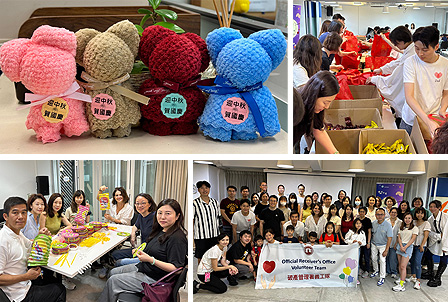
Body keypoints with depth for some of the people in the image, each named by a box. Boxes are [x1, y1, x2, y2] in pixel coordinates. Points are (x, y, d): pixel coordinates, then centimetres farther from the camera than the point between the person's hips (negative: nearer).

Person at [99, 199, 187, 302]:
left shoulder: (177, 238, -25)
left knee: (113, 281, -6)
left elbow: (175, 268, -28)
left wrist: (151, 260, -32)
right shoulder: (161, 231, 5)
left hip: (154, 278, -10)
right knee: (113, 272, 15)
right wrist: (140, 251, 4)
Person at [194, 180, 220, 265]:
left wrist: (218, 234, 14)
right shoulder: (195, 203, -7)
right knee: (201, 258, 5)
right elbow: (191, 221, -6)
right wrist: (192, 238, -9)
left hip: (214, 235, 4)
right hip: (200, 236, -4)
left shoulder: (215, 202, 9)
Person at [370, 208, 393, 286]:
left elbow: (389, 238, -21)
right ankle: (376, 271, 42)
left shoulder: (388, 225, -23)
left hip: (383, 245, -4)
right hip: (374, 244, 5)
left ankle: (382, 277, 4)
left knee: (382, 260, -8)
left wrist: (386, 250, -23)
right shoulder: (373, 223, -10)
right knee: (374, 259, 17)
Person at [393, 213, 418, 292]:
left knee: (403, 266, -11)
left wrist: (405, 247, -16)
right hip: (400, 246, 6)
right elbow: (399, 237, 8)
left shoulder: (414, 228, 0)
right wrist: (401, 246, -9)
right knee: (400, 265, 9)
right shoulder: (401, 228, 15)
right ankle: (402, 279, 24)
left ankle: (401, 285, -11)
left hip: (408, 246, -6)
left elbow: (413, 238, -8)